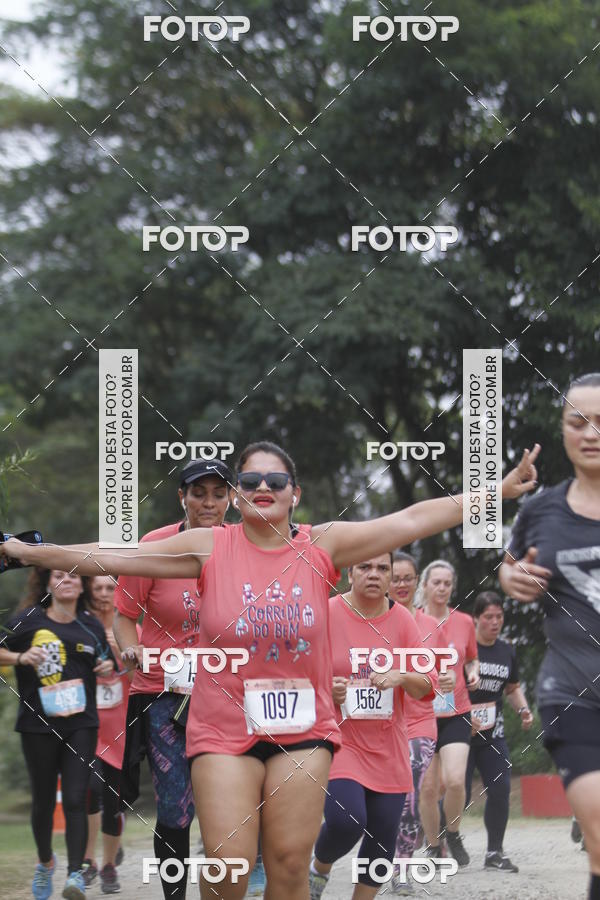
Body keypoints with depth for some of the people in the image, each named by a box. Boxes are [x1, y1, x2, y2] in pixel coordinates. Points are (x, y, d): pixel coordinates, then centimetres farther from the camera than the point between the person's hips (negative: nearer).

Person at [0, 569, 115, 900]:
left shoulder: (91, 626, 10)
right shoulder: (28, 621, -1)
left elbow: (105, 664, 23)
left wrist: (108, 668, 1)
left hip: (81, 723, 1)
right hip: (38, 724, -1)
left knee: (75, 799, -10)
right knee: (44, 800, 9)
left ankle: (75, 873, -12)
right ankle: (45, 862, 33)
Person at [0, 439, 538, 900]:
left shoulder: (323, 546, -1)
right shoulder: (209, 548, -3)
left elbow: (413, 520, -3)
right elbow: (119, 556, -3)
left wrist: (501, 491, -7)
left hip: (303, 728, 1)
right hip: (224, 729, -1)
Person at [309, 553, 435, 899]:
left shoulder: (402, 620, 5)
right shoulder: (327, 614, -5)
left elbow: (427, 686, 4)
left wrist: (401, 677, -16)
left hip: (388, 749, 4)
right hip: (339, 740, -4)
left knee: (383, 839, 3)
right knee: (346, 821, -24)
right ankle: (319, 870, 9)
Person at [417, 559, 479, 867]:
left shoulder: (464, 622, 6)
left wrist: (473, 672, -1)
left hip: (456, 713, 1)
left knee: (454, 780, -16)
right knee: (428, 786, -1)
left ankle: (453, 834, 10)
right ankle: (433, 847, 17)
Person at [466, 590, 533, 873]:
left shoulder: (507, 652, 10)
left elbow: (512, 688, 22)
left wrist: (523, 709, 3)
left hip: (493, 733, 5)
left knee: (500, 790, -2)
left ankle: (495, 853, 10)